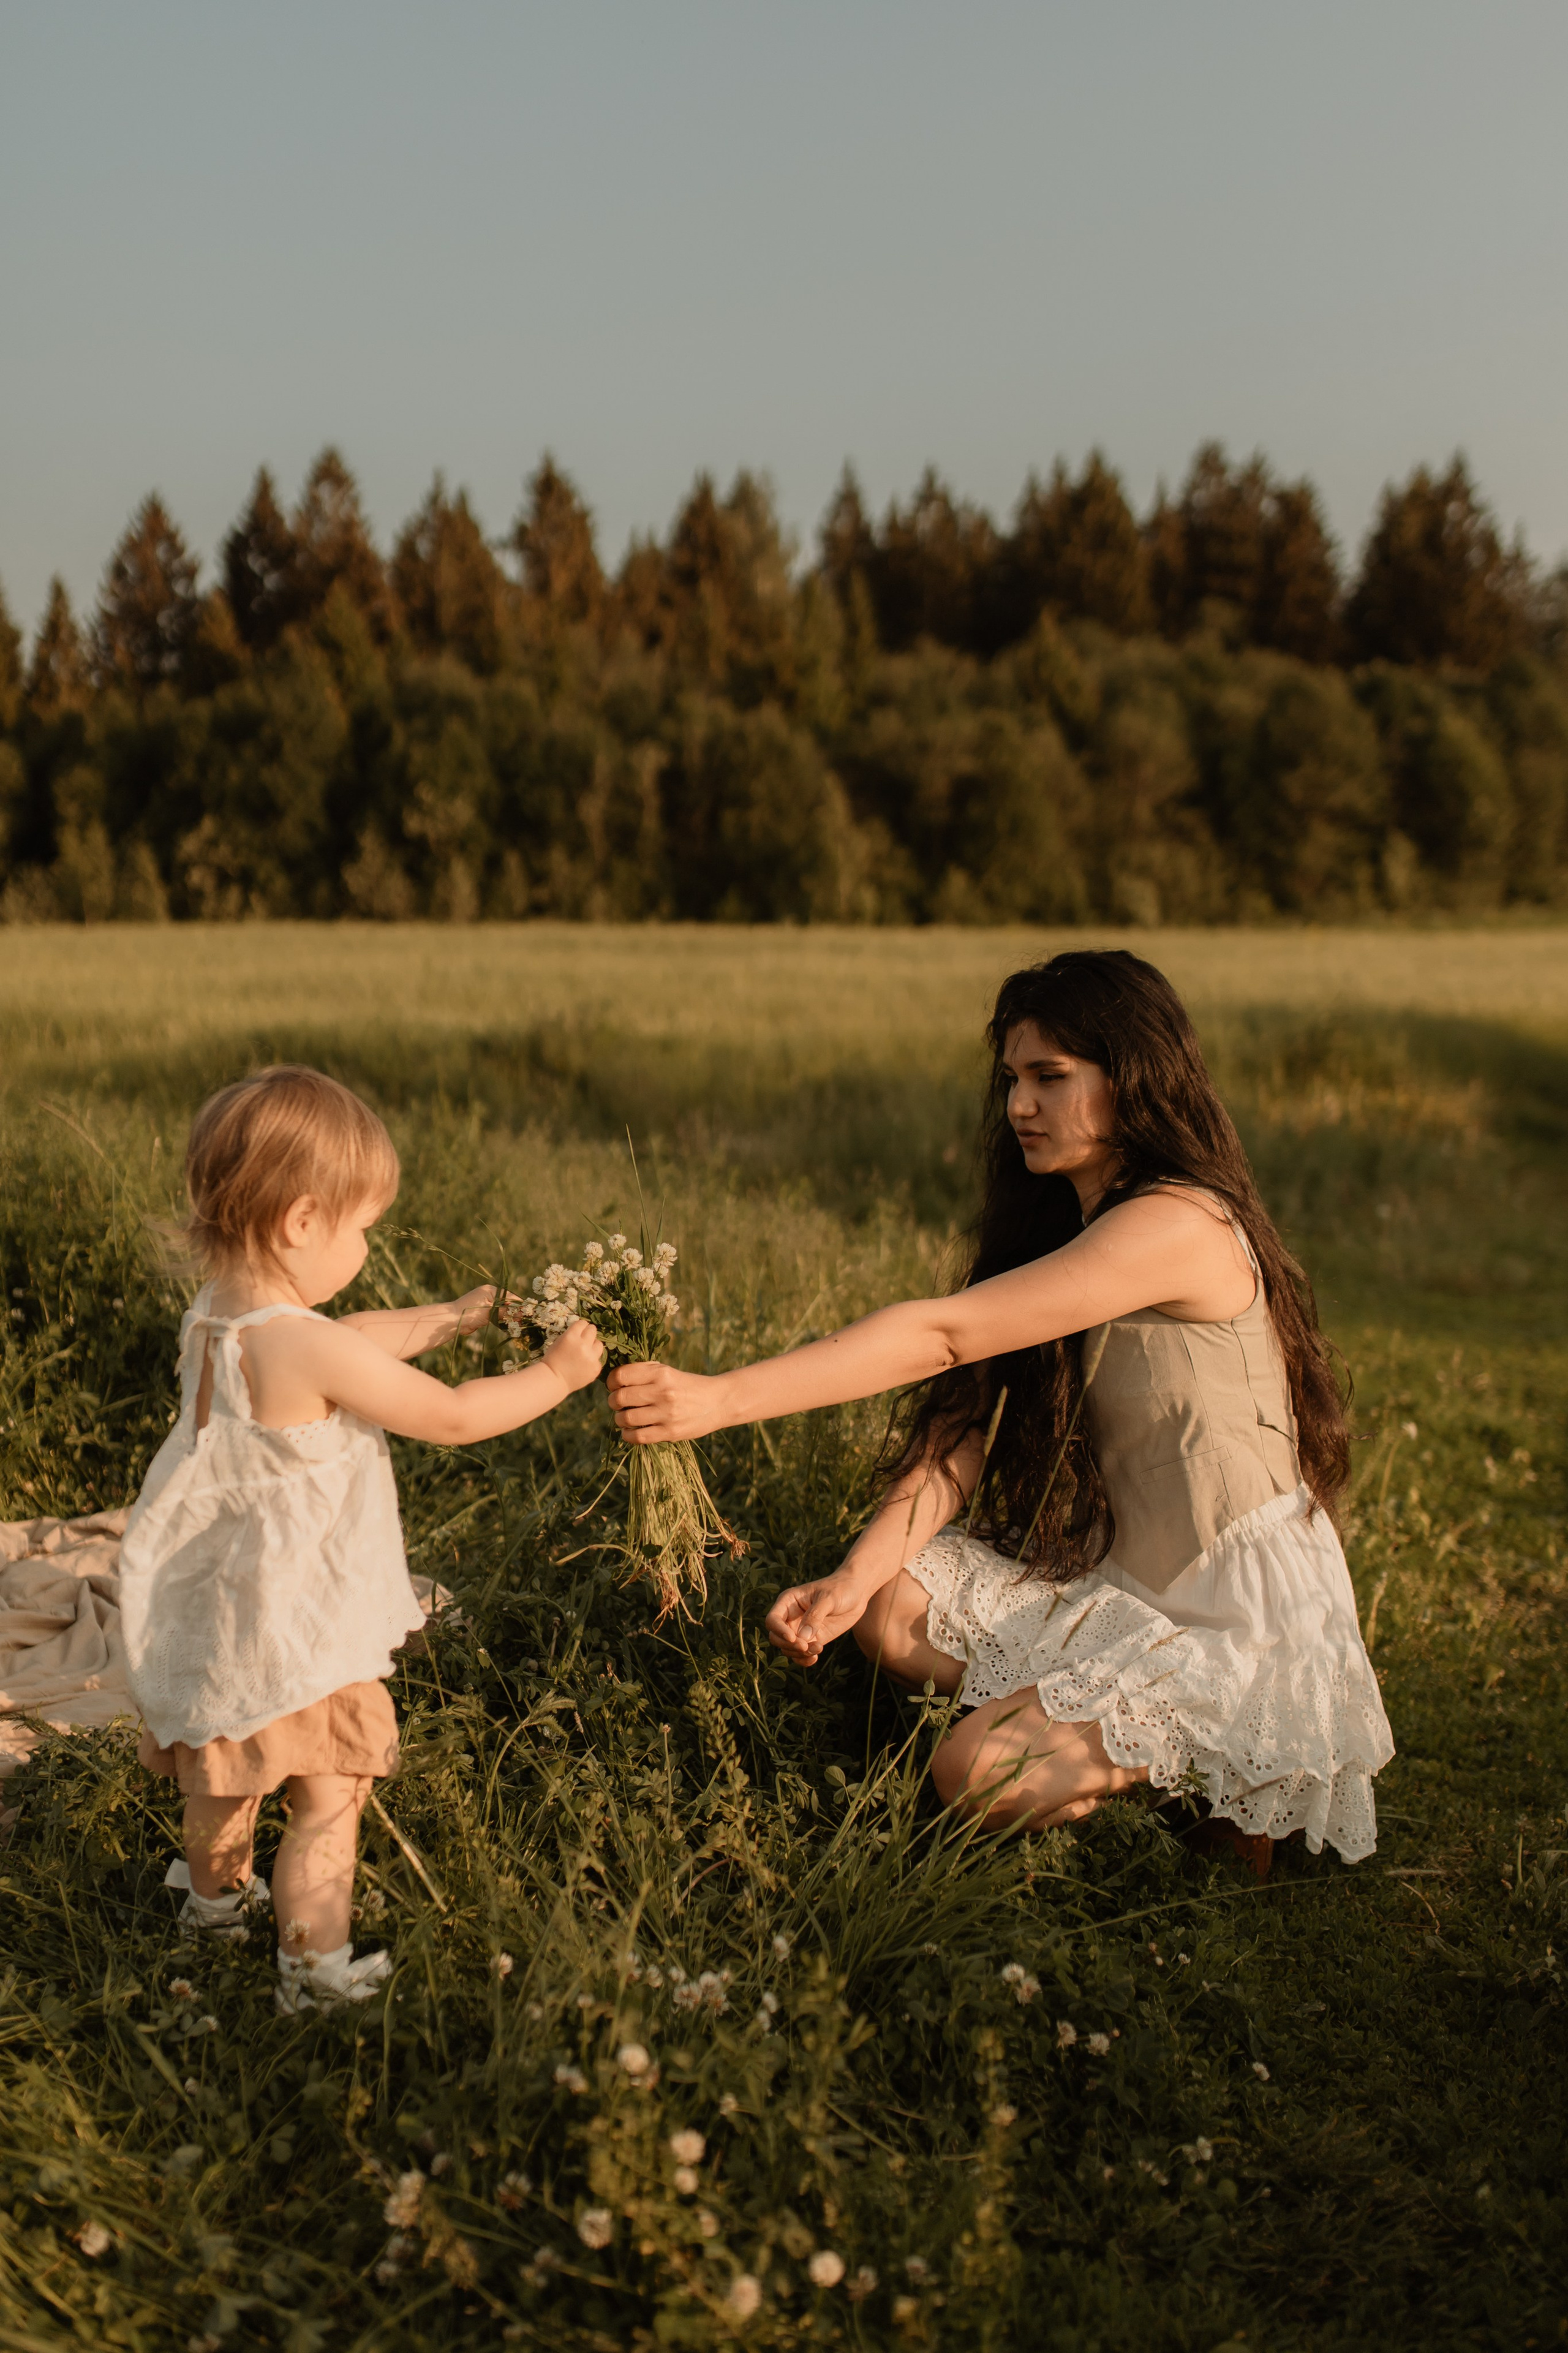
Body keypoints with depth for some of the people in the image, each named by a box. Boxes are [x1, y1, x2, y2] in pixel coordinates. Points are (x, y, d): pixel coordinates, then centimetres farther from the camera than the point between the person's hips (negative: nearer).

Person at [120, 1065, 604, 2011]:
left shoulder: (211, 1320, -3)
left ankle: (217, 1896, 51)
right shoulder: (308, 1348, -30)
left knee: (226, 1775, 30)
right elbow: (452, 1418, -20)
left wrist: (449, 1318, 23)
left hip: (218, 1609, 9)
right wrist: (555, 1374, -6)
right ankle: (313, 1966, 16)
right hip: (295, 1631, -9)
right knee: (328, 1800, 7)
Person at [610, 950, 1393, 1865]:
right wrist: (855, 1579, -15)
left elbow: (943, 1334, -31)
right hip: (1122, 1578, 9)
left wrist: (722, 1397, -34)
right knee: (895, 1607, -6)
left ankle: (1220, 1798, 4)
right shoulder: (1058, 1229, 8)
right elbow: (971, 1420, -2)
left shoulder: (1178, 1225, -22)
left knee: (979, 1773, -19)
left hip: (1244, 1627, -8)